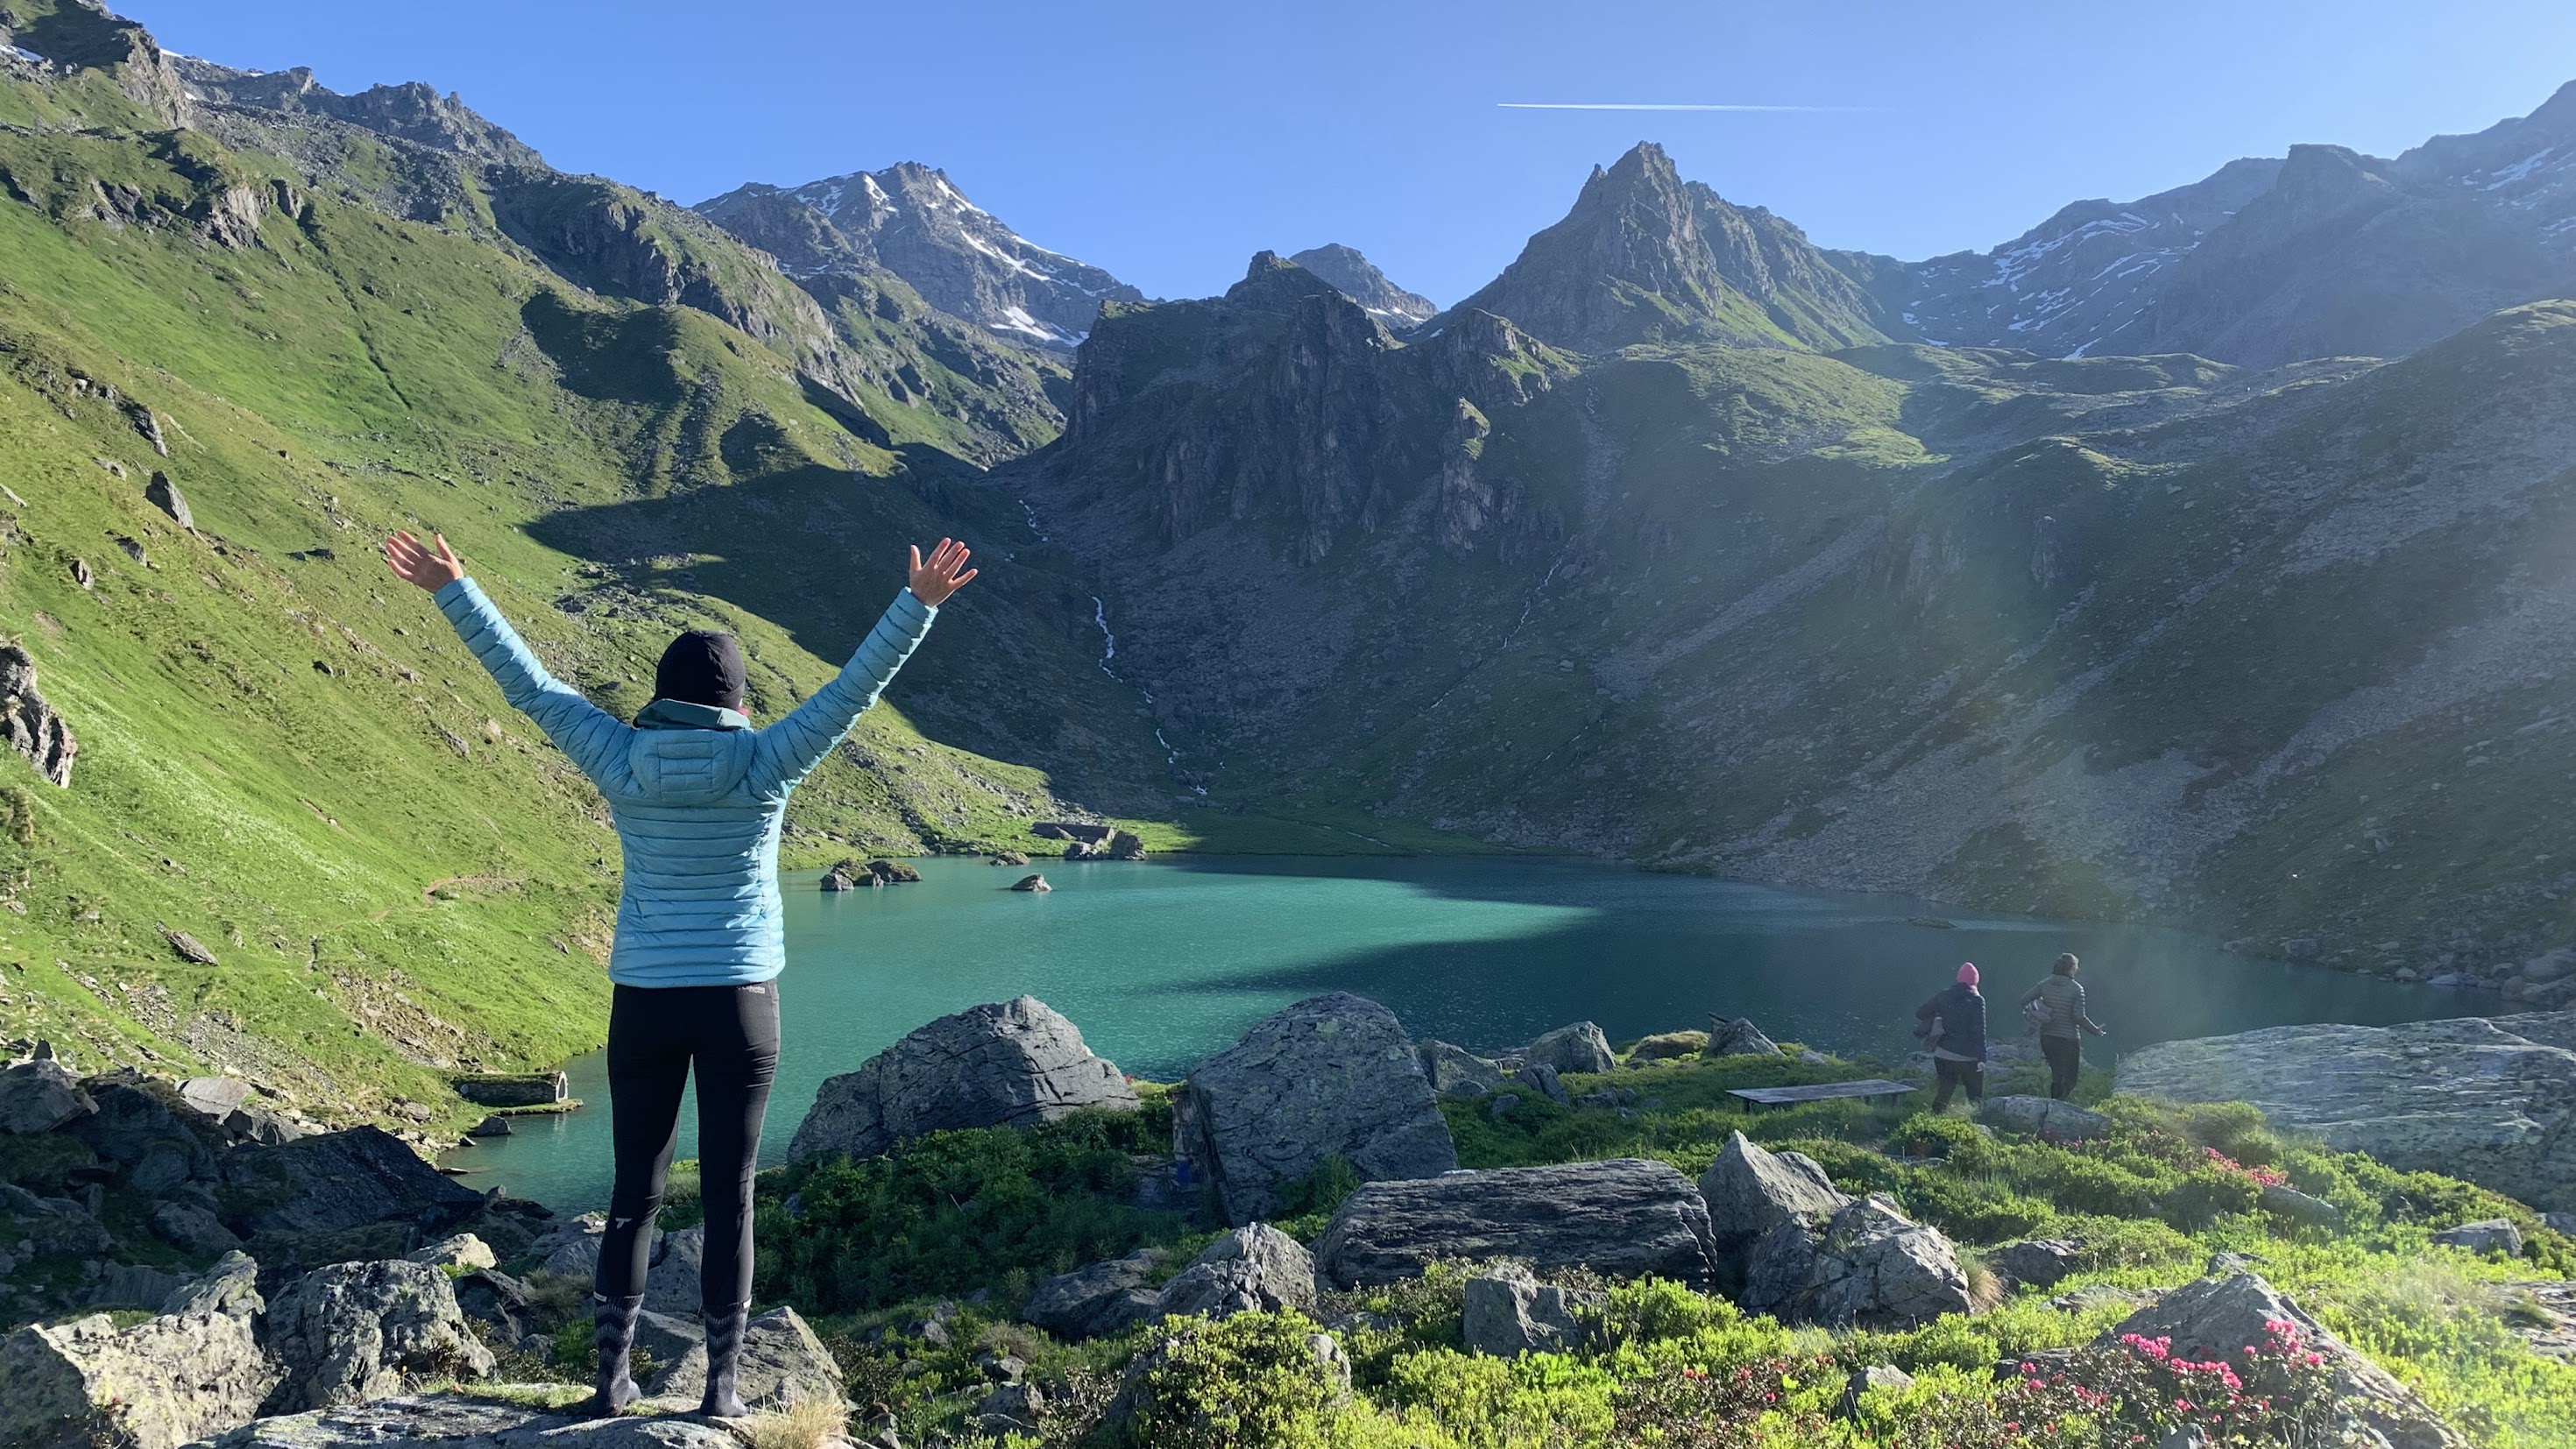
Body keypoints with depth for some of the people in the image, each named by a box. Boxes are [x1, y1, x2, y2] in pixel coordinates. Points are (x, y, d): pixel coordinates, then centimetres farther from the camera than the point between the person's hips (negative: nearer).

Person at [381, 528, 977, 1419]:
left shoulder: (620, 762, -5)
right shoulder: (764, 767, -9)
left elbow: (526, 685, 2)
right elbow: (853, 691, -10)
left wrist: (451, 590, 10)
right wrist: (918, 607, -9)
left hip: (644, 1003, 2)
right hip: (739, 1003, -1)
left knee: (635, 1193, 14)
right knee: (729, 1197, 6)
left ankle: (613, 1376, 22)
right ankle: (722, 1384, 12)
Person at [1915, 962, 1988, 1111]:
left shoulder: (1944, 997, 4)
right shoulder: (1977, 1001, -8)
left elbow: (1920, 1012, 8)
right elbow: (1979, 1031, -13)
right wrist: (1982, 1058, -12)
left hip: (1943, 1056, 4)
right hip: (1968, 1058, -4)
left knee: (1942, 1094, 7)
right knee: (1977, 1098, 7)